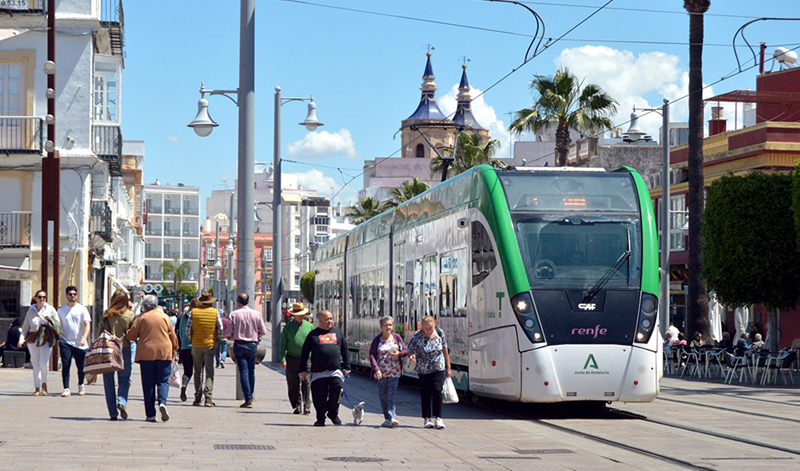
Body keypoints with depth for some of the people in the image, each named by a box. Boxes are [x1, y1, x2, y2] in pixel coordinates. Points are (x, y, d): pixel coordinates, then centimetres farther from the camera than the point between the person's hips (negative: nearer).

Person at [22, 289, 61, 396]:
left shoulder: (50, 309, 7)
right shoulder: (31, 310, 12)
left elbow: (58, 323, 9)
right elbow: (26, 326, 14)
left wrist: (48, 323, -8)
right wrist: (22, 338, 3)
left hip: (46, 339, -2)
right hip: (33, 339, 2)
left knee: (43, 363, -11)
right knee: (36, 364, 0)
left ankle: (44, 383, 12)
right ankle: (37, 388, 4)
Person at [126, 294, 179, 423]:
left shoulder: (141, 318, 0)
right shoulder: (164, 317, 6)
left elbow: (131, 335, 0)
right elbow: (173, 336, 9)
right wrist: (174, 349, 23)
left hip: (146, 353, -1)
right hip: (164, 353, 1)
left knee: (148, 383, 3)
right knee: (163, 380, 5)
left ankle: (150, 414, 1)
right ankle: (162, 402, -23)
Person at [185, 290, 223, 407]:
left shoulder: (193, 312, 0)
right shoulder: (215, 312, -2)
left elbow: (188, 328, -2)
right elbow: (220, 329, -5)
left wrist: (190, 340, 10)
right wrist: (217, 341, 8)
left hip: (196, 345, 1)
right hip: (210, 345, -1)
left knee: (198, 372, 11)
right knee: (209, 372, -1)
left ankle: (198, 398, 11)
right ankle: (208, 397, -11)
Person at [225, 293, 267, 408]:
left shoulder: (234, 314, -7)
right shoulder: (256, 314, -2)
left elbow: (228, 332, -9)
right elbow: (263, 332, -1)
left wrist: (233, 336, 13)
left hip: (239, 345, -2)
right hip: (252, 345, 2)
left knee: (243, 372, -3)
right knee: (251, 372, 15)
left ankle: (248, 399, -10)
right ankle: (250, 397, 25)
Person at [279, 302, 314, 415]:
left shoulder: (309, 326, 9)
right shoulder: (288, 327, 6)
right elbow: (282, 345, 5)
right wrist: (282, 359, -6)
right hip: (292, 358, 0)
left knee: (306, 384, -7)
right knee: (293, 385, 3)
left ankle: (306, 406, -5)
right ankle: (297, 405, 13)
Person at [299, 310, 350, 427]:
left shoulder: (338, 333, 15)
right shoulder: (313, 335, 7)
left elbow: (345, 351, 20)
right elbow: (304, 353, 8)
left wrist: (346, 367, 14)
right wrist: (303, 369, 2)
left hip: (335, 370, 1)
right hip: (318, 372, -1)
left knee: (337, 388, -20)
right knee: (319, 396, -1)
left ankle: (333, 413, 0)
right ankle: (320, 419, 16)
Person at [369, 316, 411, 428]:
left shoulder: (397, 337, 7)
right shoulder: (377, 340, 3)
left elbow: (406, 350, 12)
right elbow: (372, 355, -3)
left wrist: (399, 354, -11)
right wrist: (376, 369, -16)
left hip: (394, 372, -1)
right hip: (381, 372, 1)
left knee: (391, 395, -11)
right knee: (383, 396, 4)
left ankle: (392, 417, -16)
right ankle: (388, 418, 13)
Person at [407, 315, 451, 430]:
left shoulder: (440, 333, -2)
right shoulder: (417, 336, -10)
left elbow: (445, 351, 7)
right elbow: (410, 351, -8)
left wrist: (448, 367, 11)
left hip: (438, 369, 1)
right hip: (423, 370, -1)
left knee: (437, 390, -11)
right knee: (425, 394, 2)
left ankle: (438, 418, -6)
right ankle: (427, 418, 13)